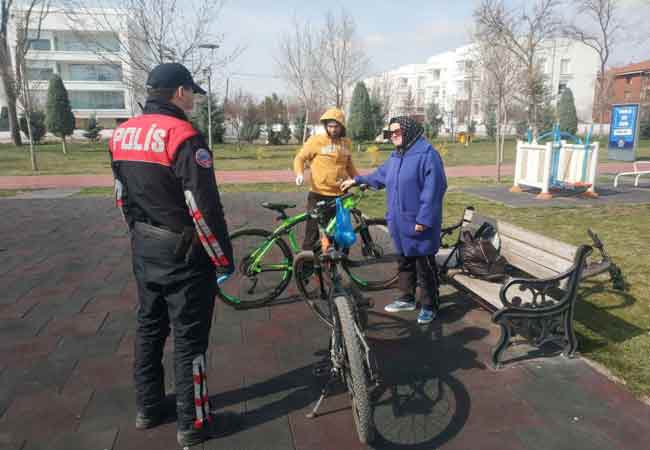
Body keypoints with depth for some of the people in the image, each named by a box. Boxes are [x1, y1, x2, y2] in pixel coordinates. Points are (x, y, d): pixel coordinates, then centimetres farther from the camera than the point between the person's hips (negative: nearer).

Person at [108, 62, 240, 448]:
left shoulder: (123, 134, 6)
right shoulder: (184, 136, -20)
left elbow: (123, 197, 13)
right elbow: (205, 208, -22)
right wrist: (224, 258, -13)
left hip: (144, 250, 8)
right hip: (183, 253, -8)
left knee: (149, 328, 19)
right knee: (189, 337, 4)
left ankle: (149, 408, 35)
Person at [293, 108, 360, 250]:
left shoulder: (346, 143, 8)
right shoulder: (315, 141, -6)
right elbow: (300, 158, -1)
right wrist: (300, 173, -19)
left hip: (340, 195, 4)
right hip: (318, 195, -4)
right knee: (313, 232, 1)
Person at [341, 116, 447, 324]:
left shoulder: (427, 154, -14)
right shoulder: (395, 156, 14)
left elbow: (432, 190, -19)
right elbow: (381, 175, 31)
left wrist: (423, 219, -20)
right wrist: (357, 180, 33)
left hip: (419, 224, -8)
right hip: (400, 223, 8)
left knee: (425, 266, 2)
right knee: (405, 262, 18)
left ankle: (429, 306, 16)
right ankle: (407, 298, 33)